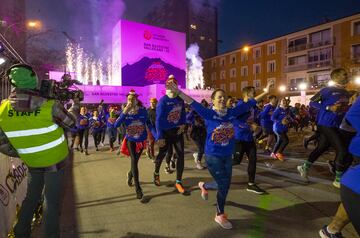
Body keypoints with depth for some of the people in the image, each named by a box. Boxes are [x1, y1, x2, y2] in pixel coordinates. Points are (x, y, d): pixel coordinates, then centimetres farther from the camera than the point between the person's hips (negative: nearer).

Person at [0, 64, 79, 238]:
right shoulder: (50, 106, -26)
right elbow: (70, 122, -6)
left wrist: (22, 154, 12)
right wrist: (75, 105, 11)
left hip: (32, 163, 4)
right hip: (54, 161, -4)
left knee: (31, 197, 25)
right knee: (51, 201, 8)